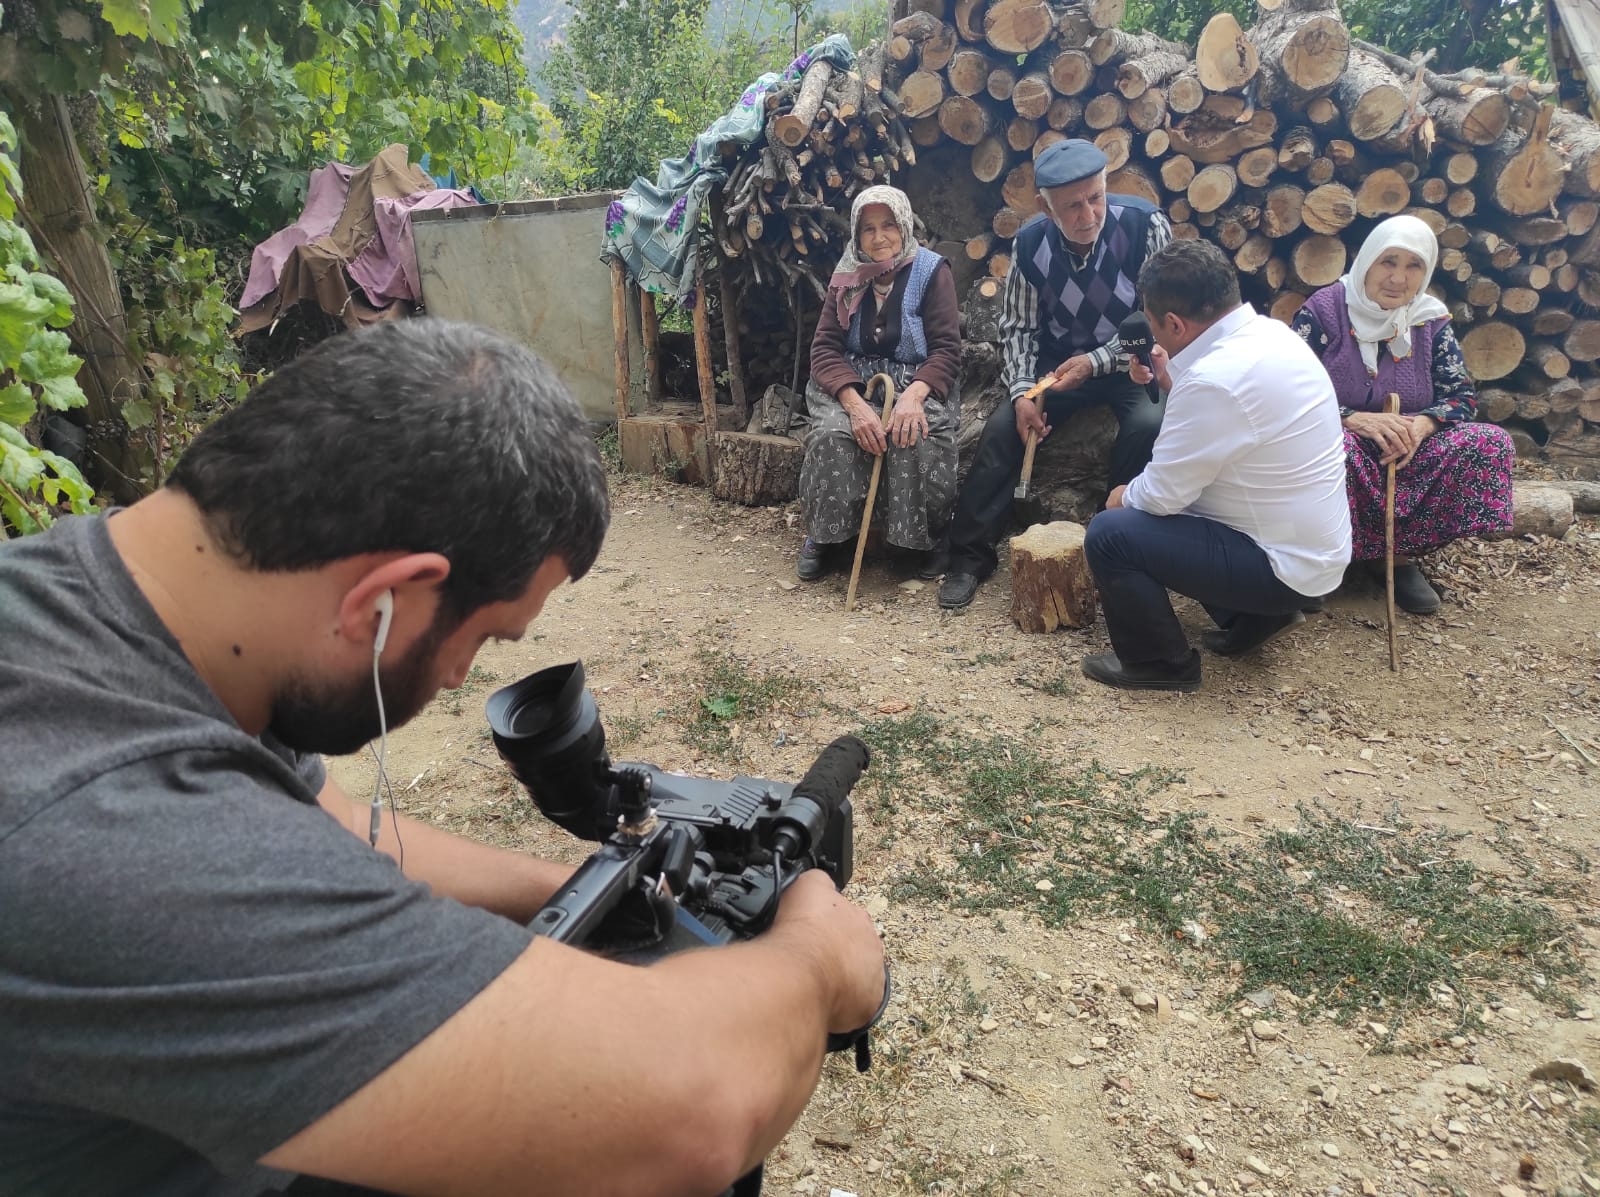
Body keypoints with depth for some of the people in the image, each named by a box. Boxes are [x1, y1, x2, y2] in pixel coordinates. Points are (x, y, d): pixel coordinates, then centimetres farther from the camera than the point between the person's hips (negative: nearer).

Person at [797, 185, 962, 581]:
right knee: (833, 434, -31)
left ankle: (924, 538, -10)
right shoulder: (847, 277, 5)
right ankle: (823, 535, -8)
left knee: (916, 438, -34)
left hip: (915, 381, -2)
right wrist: (855, 403, -23)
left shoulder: (931, 271, -3)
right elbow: (825, 348, -4)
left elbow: (947, 348, -9)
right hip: (851, 381, 2)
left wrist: (913, 395, -30)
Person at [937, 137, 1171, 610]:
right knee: (1002, 428, -15)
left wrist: (1096, 362, -23)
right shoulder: (1030, 242, -10)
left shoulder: (1145, 225, -19)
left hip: (1132, 362, -2)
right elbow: (1018, 326, -2)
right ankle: (970, 556, -5)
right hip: (1060, 363, 3)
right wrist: (1021, 392, -17)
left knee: (1148, 424, -31)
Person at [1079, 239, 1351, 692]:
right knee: (1148, 500, 21)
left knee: (1108, 533, -14)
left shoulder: (1217, 379, -29)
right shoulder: (1269, 333, 0)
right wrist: (1172, 381, 7)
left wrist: (1124, 497, 0)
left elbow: (1162, 494, -20)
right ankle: (1251, 614, 20)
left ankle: (1161, 663, 6)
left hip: (1285, 566, -9)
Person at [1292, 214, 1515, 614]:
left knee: (1492, 443, -19)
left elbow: (1463, 394, 1)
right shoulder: (1322, 311, -7)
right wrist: (1354, 419, -29)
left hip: (1405, 453, 5)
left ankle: (1399, 552, -13)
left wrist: (1421, 425, -23)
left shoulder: (1431, 320, 4)